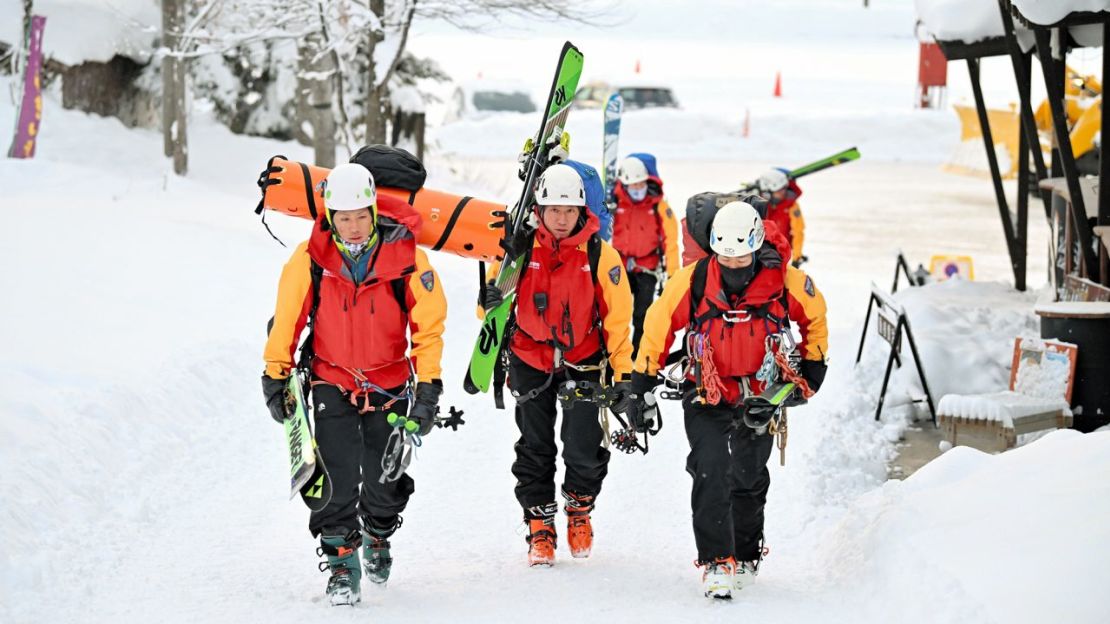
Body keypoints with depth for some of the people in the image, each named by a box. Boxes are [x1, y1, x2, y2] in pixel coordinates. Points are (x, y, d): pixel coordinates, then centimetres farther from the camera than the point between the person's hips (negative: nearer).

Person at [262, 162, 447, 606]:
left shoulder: (405, 255, -14)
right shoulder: (310, 257, -13)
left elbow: (428, 324, -6)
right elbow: (287, 318, -1)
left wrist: (428, 386, -7)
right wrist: (276, 374, 1)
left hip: (389, 386, 0)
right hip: (332, 383, 0)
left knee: (386, 481, 7)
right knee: (336, 479, -10)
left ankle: (377, 536, 37)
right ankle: (341, 563, 2)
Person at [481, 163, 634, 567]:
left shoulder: (600, 255, -9)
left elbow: (617, 319, -5)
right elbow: (498, 299, 6)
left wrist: (625, 375, -8)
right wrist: (491, 301, -19)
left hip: (584, 363, -1)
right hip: (531, 362, 1)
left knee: (584, 450, -3)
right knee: (535, 450, 4)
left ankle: (580, 510, 24)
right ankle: (540, 527, 15)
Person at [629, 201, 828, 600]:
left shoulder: (785, 282, -17)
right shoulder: (692, 281, -20)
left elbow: (815, 316, 4)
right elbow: (657, 326, -7)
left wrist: (811, 366, 6)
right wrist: (643, 386, -5)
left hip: (760, 396, 2)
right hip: (706, 395, -2)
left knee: (749, 479, 15)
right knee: (711, 472, -19)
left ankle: (746, 555, 36)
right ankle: (716, 562, -16)